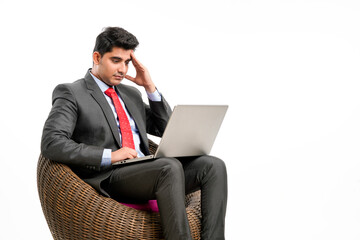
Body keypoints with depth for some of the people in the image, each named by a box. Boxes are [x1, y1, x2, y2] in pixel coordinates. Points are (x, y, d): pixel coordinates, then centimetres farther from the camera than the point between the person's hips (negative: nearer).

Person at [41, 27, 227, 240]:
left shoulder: (131, 94, 24)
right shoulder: (71, 93, 3)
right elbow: (51, 144, -11)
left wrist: (150, 87, 12)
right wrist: (109, 156, -18)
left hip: (147, 171, 7)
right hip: (108, 177, -7)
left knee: (214, 166, -15)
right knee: (170, 167, -34)